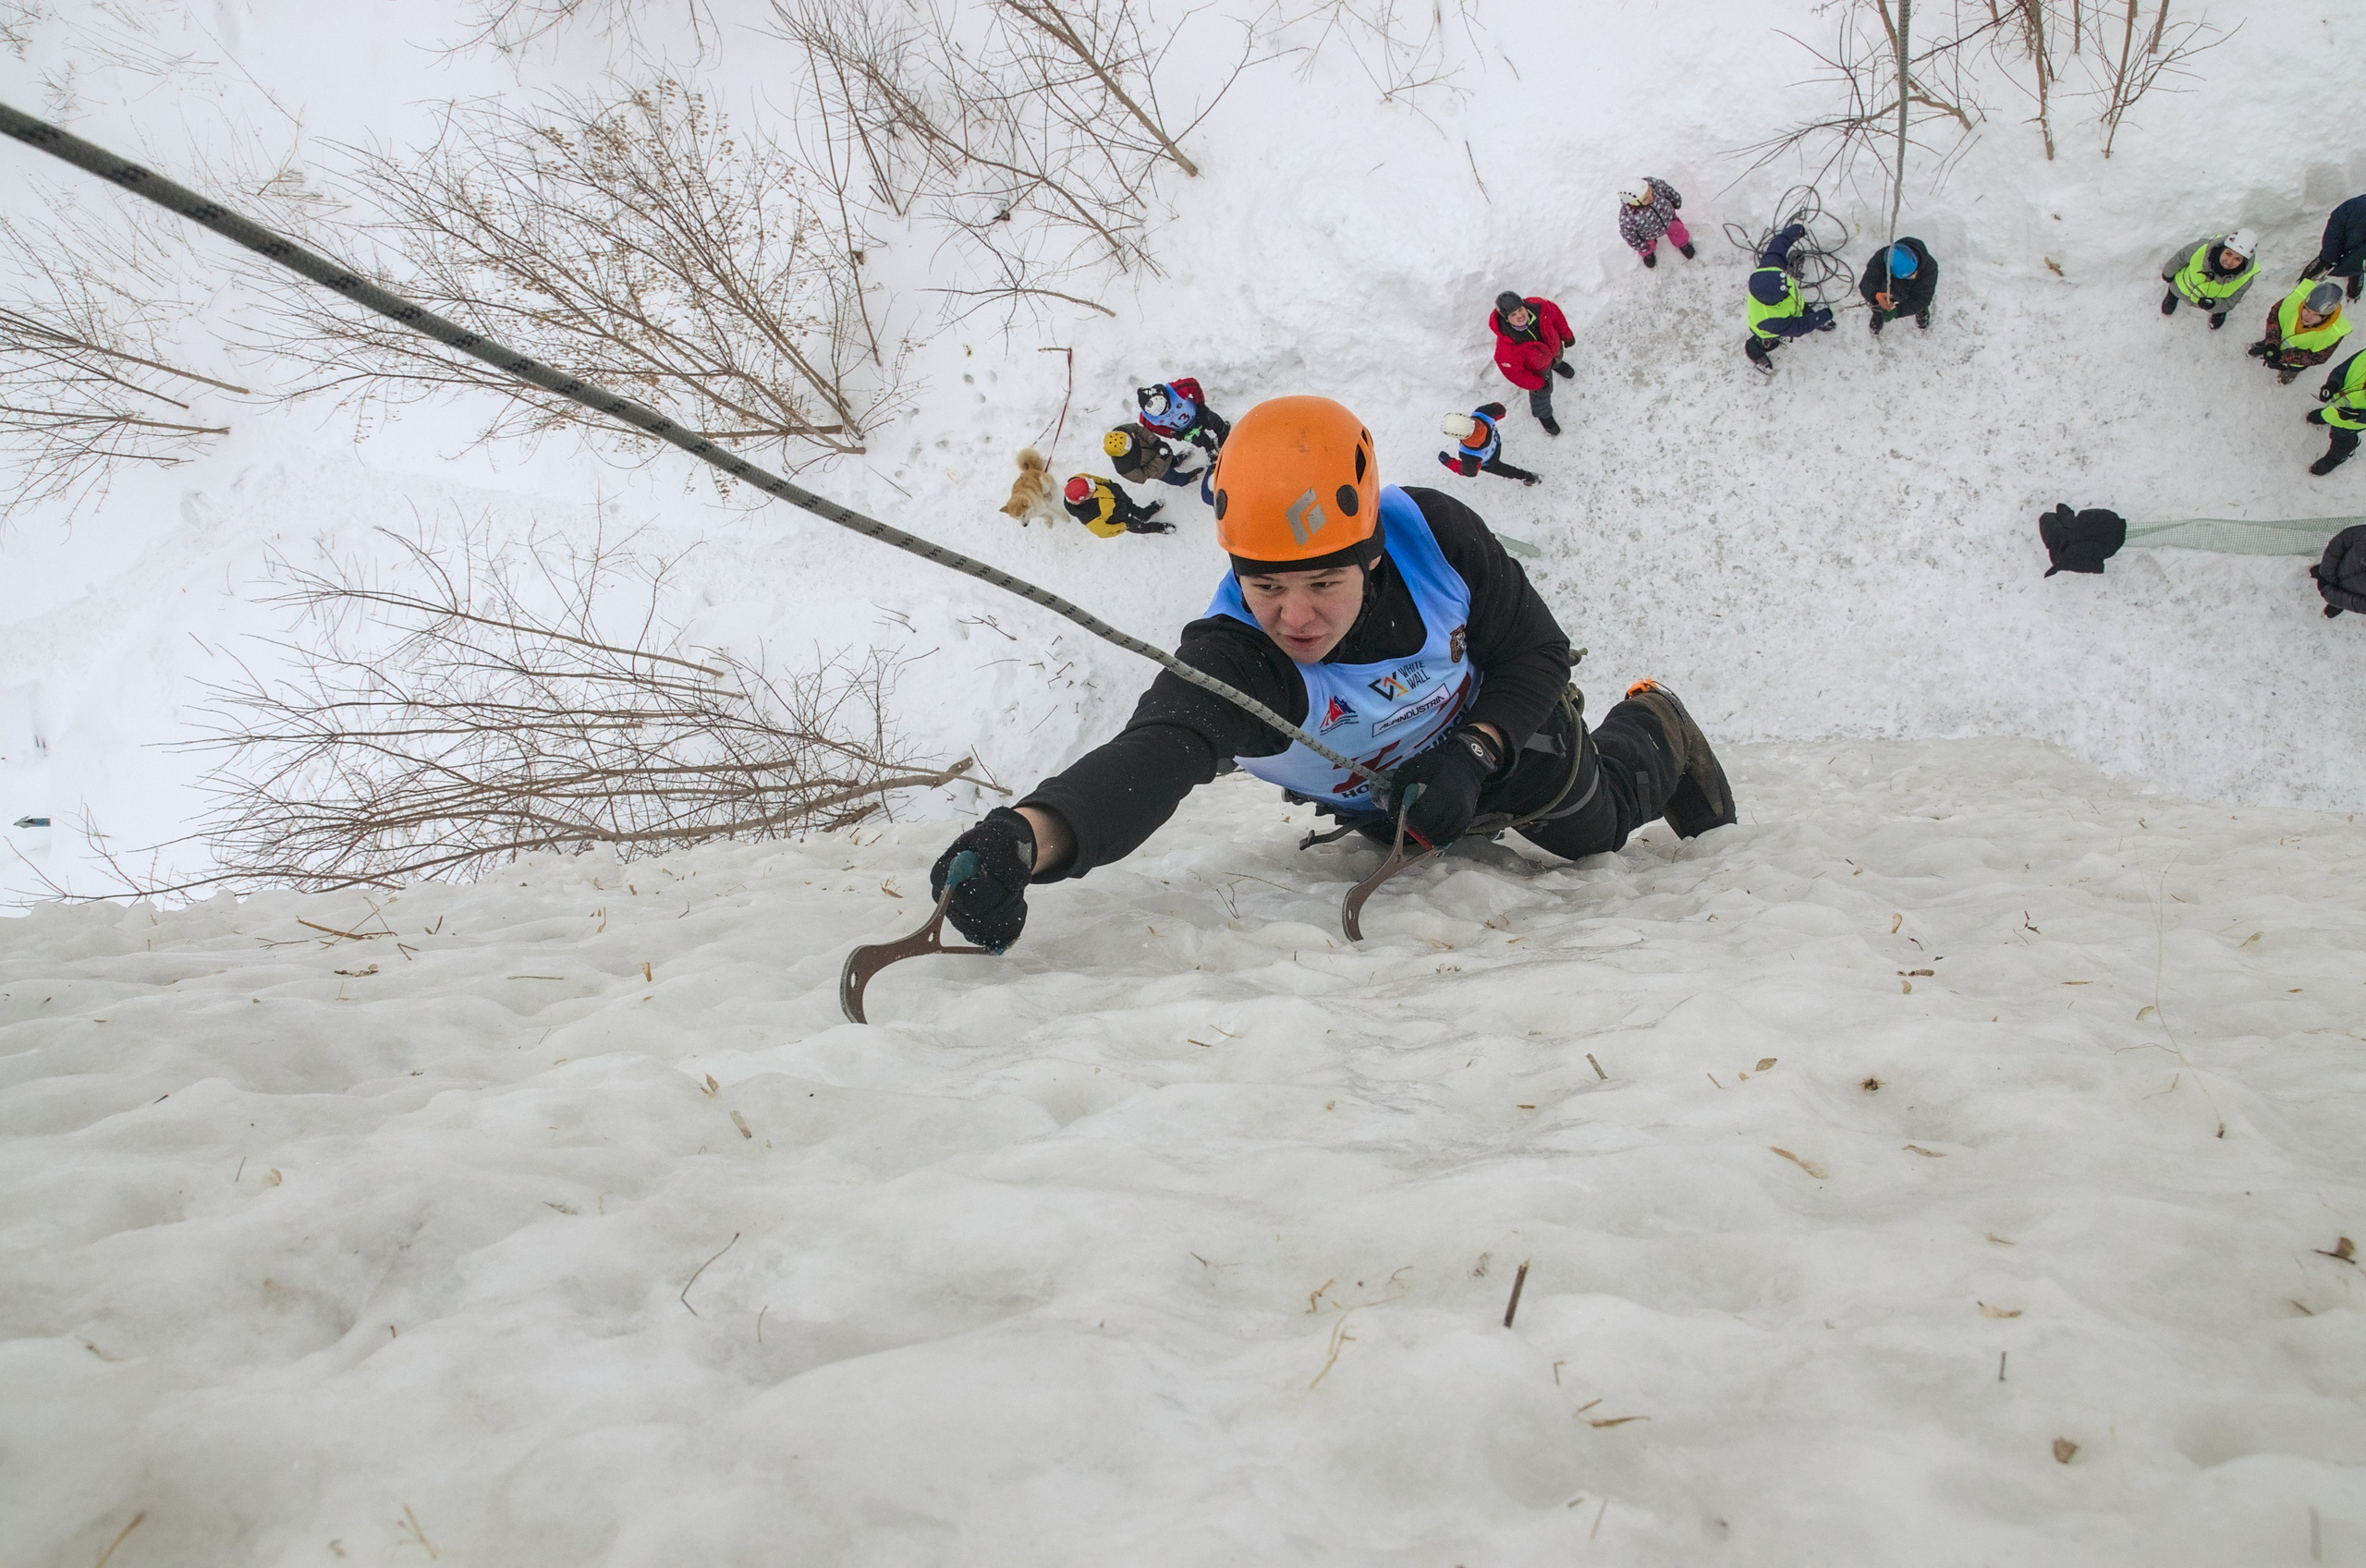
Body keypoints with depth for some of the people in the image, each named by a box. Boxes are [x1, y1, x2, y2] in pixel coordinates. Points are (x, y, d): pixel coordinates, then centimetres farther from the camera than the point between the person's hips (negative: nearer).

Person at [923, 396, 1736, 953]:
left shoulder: (1431, 532, -39)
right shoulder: (1228, 657, -46)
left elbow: (1536, 649, -22)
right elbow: (1155, 751, -68)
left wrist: (1473, 755, -39)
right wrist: (1027, 835, -89)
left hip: (1497, 723, 0)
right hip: (1383, 802, 1)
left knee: (1595, 825, 22)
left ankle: (1657, 731, 54)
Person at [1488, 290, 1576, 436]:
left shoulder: (1539, 308, -38)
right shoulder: (1506, 343, -48)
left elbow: (1556, 314, -12)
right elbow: (1513, 372, -31)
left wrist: (1567, 335, 3)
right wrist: (1537, 384, -19)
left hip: (1554, 349, 4)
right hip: (1536, 369, -4)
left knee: (1557, 361, 40)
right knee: (1543, 391, 24)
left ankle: (1557, 365, 80)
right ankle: (1542, 414, 60)